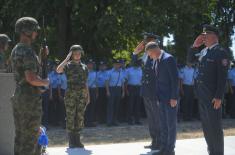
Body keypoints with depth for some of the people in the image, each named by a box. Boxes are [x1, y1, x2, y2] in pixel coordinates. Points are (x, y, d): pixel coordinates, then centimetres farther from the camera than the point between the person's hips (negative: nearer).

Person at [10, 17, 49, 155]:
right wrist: (45, 82, -8)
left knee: (21, 136, 12)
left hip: (18, 96, 10)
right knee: (30, 137, -5)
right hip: (31, 99, -10)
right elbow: (31, 78, -27)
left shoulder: (16, 50, 13)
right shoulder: (28, 52, -18)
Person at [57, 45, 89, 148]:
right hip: (71, 94, -4)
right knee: (70, 117, -4)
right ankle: (71, 141, 1)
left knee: (80, 118, 3)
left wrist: (88, 96, 12)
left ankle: (77, 140, 9)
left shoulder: (84, 67, 15)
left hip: (82, 95, 4)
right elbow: (58, 70, -20)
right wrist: (67, 59, -18)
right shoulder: (68, 65, 2)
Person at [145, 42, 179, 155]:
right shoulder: (156, 61, 12)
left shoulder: (169, 59, -13)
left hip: (170, 98, -8)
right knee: (163, 124, 10)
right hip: (162, 98, 8)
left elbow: (175, 79, -17)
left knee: (171, 124, -1)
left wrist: (174, 98, -19)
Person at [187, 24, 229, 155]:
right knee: (206, 126, 13)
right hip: (202, 94, 8)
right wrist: (195, 46, 2)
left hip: (213, 95, -8)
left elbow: (222, 76, -15)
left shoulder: (221, 52, -11)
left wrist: (219, 97, -20)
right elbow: (191, 60, 20)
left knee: (215, 126, -3)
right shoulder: (204, 50, 11)